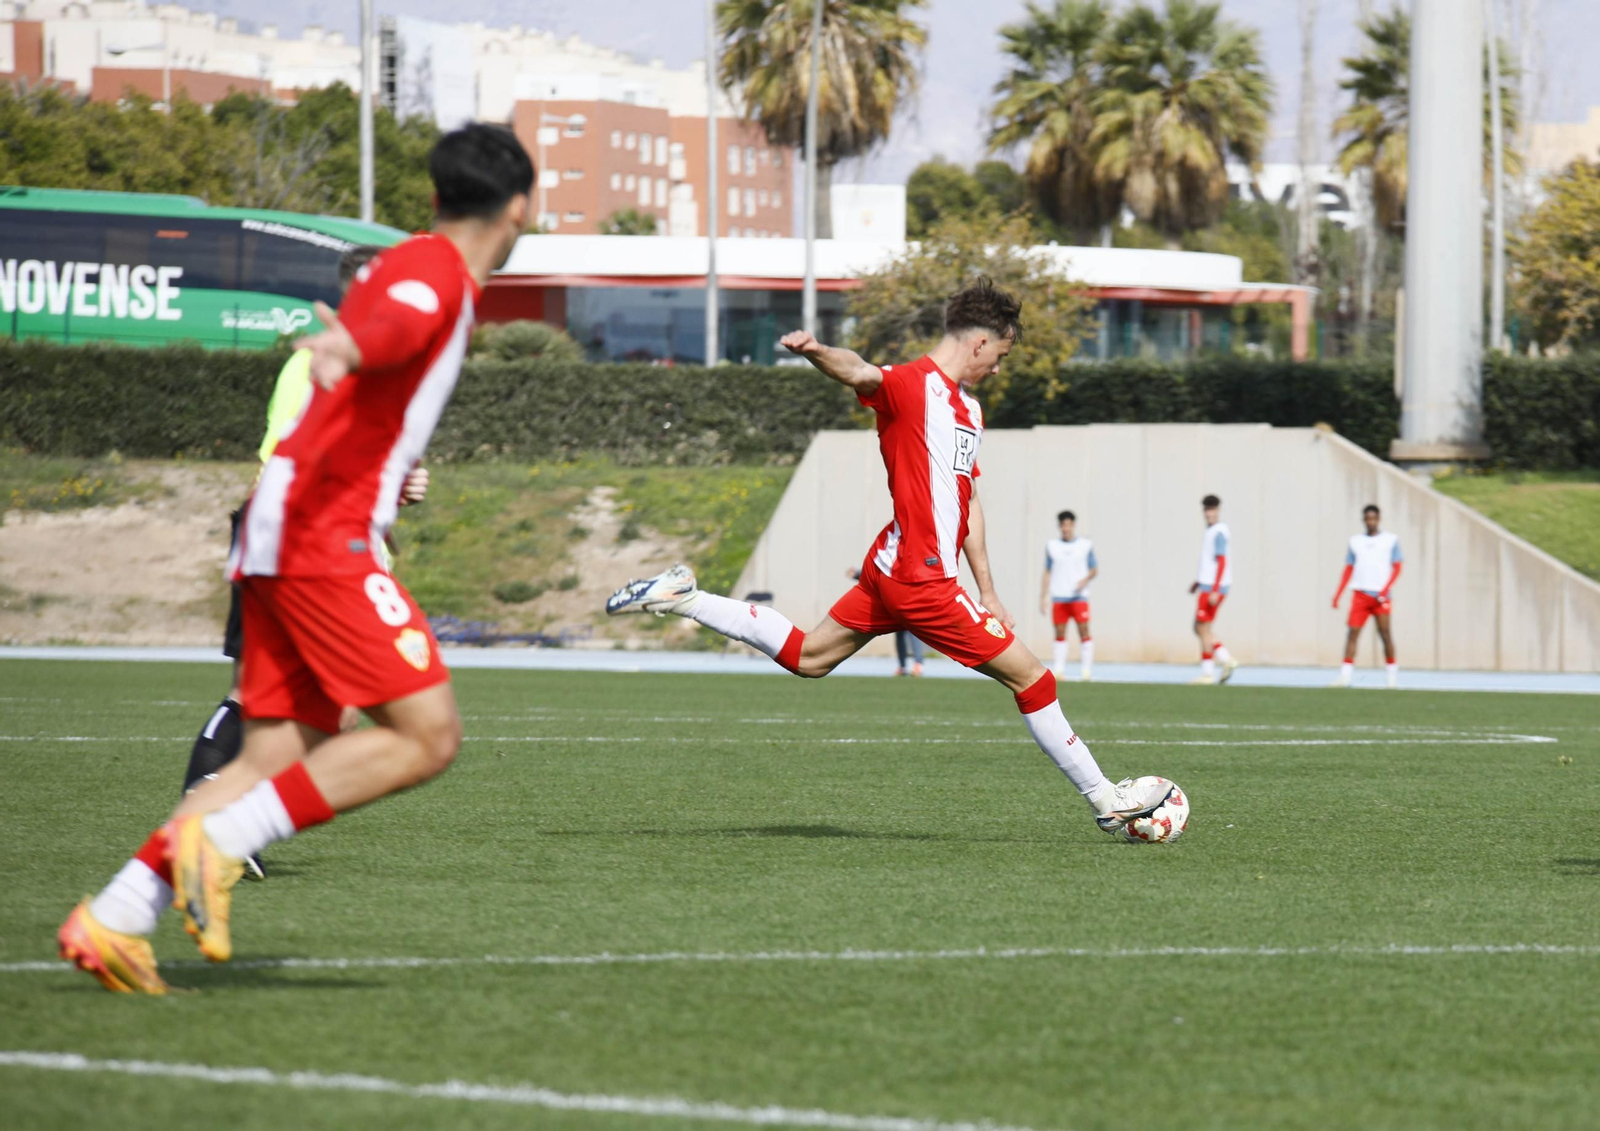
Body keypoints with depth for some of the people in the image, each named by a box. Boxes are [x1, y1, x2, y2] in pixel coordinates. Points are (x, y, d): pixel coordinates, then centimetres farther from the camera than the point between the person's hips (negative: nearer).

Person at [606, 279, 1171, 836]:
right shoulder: (911, 385, -12)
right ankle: (1105, 799, 8)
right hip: (923, 580, -10)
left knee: (807, 657, 19)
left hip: (892, 570, 10)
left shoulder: (969, 408, 18)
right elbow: (861, 375, -33)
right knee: (1030, 676, -2)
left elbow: (968, 498, 22)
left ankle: (681, 598, 19)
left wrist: (987, 591, 19)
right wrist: (818, 352, -57)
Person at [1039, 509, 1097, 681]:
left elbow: (1094, 570, 9)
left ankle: (1085, 671, -10)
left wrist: (1085, 580, -12)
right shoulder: (1052, 546, 11)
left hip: (1079, 596, -2)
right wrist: (1043, 597, 8)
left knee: (1084, 631, -10)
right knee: (1060, 634, 1)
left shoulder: (1086, 545, 6)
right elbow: (1047, 573, 13)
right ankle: (1057, 670, 3)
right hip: (1058, 597, 2)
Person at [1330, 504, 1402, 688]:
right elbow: (1348, 570, 15)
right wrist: (1338, 594, 6)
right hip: (1360, 594, 2)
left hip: (1380, 595, -2)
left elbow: (1396, 568, 1)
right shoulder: (1355, 541, 14)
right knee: (1353, 632, -8)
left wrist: (1385, 590, -12)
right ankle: (1345, 676, -11)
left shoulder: (1391, 540, 6)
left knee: (1385, 632, -4)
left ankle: (1392, 675, 7)